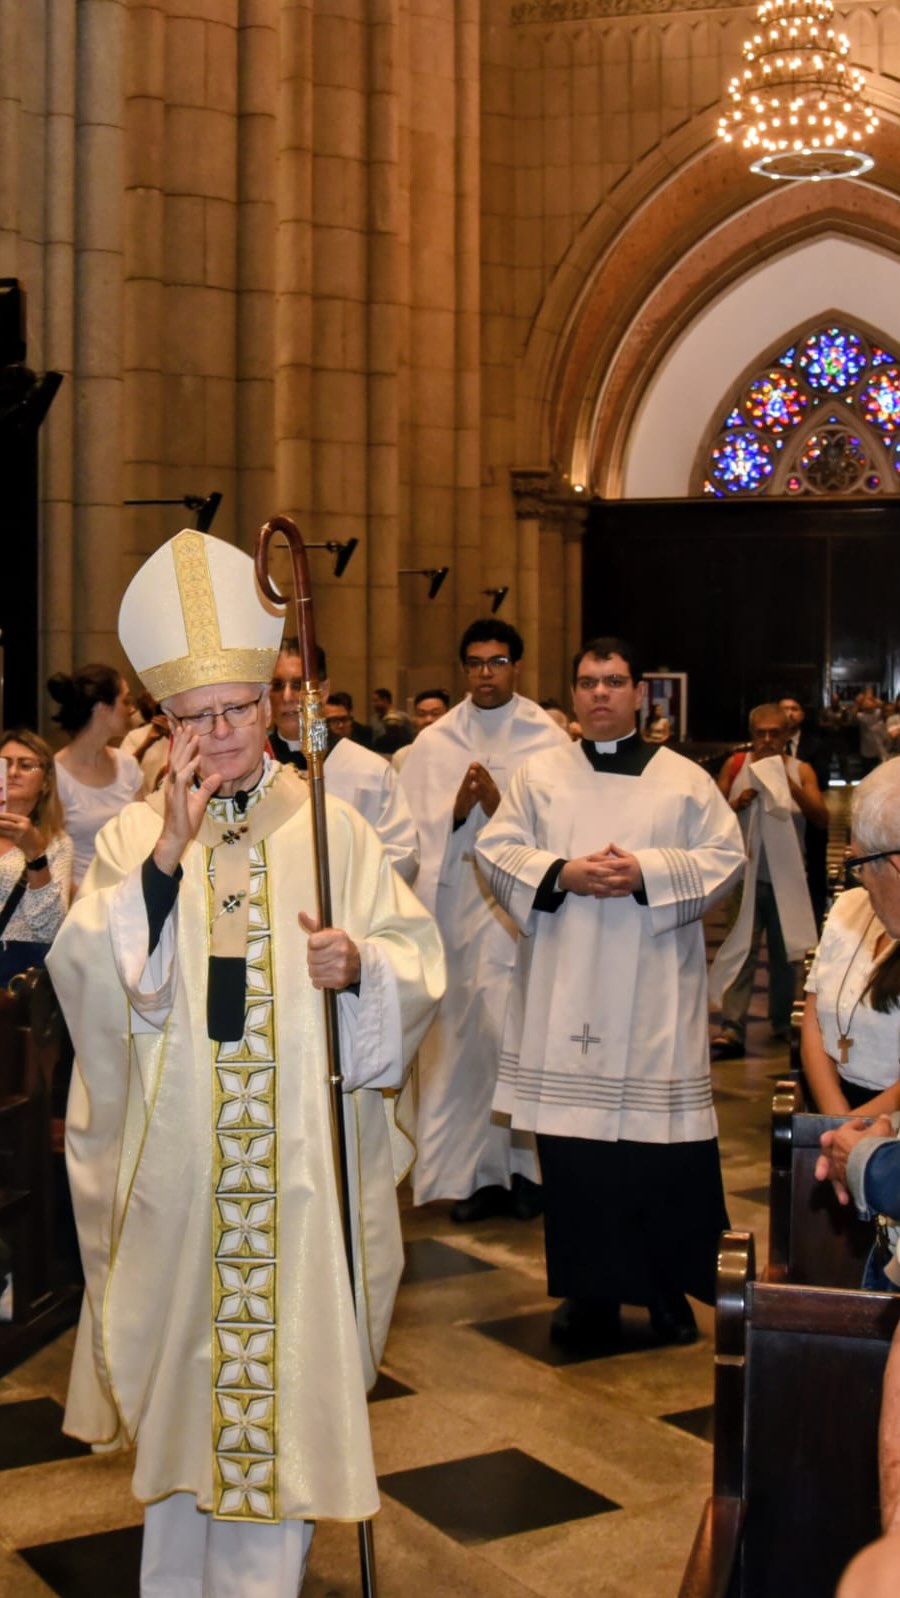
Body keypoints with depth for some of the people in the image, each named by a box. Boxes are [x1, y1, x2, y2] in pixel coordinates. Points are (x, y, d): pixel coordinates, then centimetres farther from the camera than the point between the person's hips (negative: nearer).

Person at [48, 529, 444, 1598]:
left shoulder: (330, 828, 2)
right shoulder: (133, 838, 3)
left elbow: (418, 962, 0)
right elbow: (90, 977, -10)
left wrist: (359, 966, -21)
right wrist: (170, 851, -18)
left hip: (303, 1159, 0)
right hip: (174, 1159, 1)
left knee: (285, 1369, 6)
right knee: (179, 1370, 12)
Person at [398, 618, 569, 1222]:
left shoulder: (549, 740, 2)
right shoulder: (433, 743, 9)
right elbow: (412, 830, 4)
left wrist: (499, 805, -15)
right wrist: (457, 810, -13)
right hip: (456, 908, 2)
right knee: (462, 1032, 1)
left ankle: (528, 1165, 8)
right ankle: (477, 1170, 11)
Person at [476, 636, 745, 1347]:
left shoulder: (685, 779, 6)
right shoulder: (540, 774, 9)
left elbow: (726, 856, 0)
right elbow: (497, 848, 4)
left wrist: (647, 873, -14)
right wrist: (564, 874, -12)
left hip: (655, 991, -1)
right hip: (565, 992, 1)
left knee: (663, 1141, -1)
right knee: (573, 1143, 2)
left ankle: (668, 1287, 15)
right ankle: (588, 1290, 14)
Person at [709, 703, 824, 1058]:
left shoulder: (801, 771, 1)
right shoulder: (735, 766, 1)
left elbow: (821, 818, -10)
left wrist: (787, 782, -20)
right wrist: (738, 802, -19)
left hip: (786, 877, 1)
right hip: (744, 873, -1)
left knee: (786, 952, 10)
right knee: (740, 950, -7)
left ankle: (783, 1021, 26)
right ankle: (731, 1029, -11)